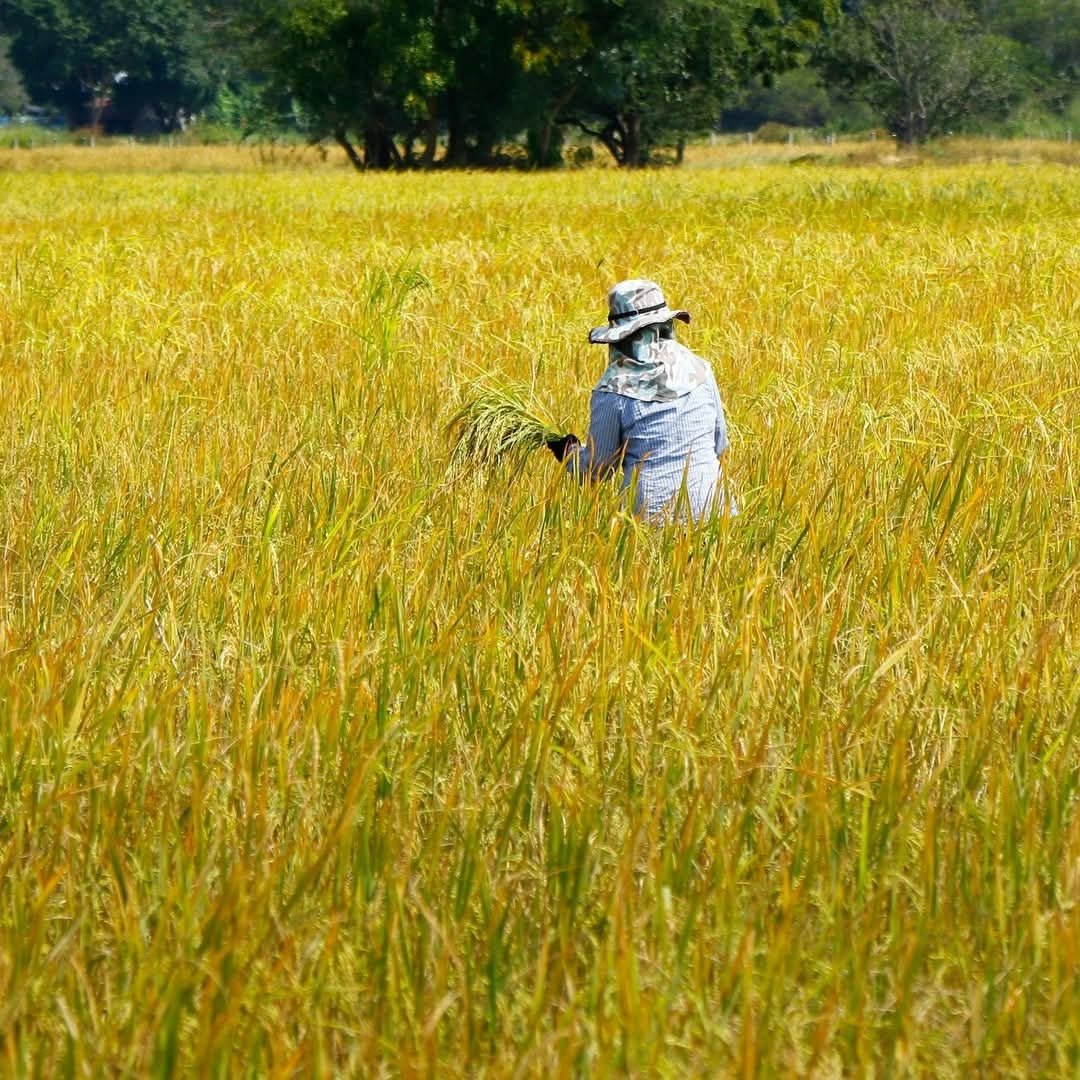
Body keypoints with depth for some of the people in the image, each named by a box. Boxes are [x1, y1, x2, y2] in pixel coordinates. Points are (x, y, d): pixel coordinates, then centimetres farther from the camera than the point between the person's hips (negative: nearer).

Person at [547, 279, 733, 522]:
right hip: (707, 506, 3)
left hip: (650, 512, -3)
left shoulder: (612, 390, -4)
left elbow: (596, 467, 6)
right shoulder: (699, 370, 6)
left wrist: (569, 451, 27)